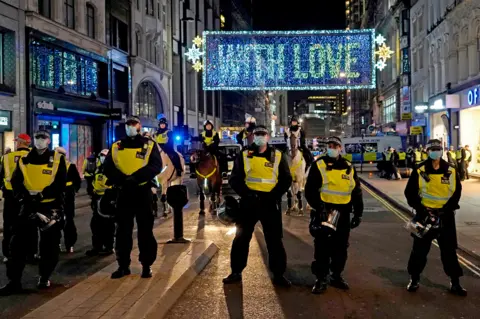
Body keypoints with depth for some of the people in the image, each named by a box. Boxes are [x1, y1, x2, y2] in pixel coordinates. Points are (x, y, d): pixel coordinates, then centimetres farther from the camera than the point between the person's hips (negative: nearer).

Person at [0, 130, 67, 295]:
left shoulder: (58, 159, -2)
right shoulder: (24, 160, 7)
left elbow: (60, 184, -9)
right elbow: (16, 182, 2)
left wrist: (42, 195, -19)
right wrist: (25, 196, -14)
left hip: (51, 206, -2)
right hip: (28, 205, 2)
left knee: (49, 245, 5)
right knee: (18, 243, -1)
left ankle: (45, 277, 22)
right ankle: (14, 281, 7)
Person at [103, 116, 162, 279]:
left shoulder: (150, 145, 2)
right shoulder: (116, 146, 10)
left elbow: (156, 166, -11)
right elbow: (107, 168, 2)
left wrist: (135, 177, -23)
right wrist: (121, 178, -18)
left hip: (143, 192, -2)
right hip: (123, 193, 3)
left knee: (145, 230, 4)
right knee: (122, 230, 7)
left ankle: (147, 265, 14)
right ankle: (123, 265, 17)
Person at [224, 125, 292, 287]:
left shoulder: (278, 156, 4)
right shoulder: (244, 156, 4)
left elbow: (286, 179, 3)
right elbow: (234, 179, 2)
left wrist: (274, 195, -10)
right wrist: (246, 193, -13)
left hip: (270, 203, 0)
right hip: (249, 202, 0)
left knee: (274, 240, 5)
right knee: (241, 238, 6)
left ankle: (278, 274, 17)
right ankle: (236, 272, 19)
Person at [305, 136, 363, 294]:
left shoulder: (349, 168, 9)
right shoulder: (319, 166, -3)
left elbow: (357, 192, 13)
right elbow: (310, 190, -8)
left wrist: (358, 213, 9)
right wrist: (318, 206, -20)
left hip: (343, 213, 4)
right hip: (323, 212, -4)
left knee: (341, 247, 12)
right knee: (322, 247, 0)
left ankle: (336, 276, 27)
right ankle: (321, 278, 11)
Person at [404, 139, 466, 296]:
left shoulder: (451, 171, 0)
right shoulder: (419, 171, -5)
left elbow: (456, 193, 2)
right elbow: (410, 192, -4)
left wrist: (447, 210, -10)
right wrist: (421, 209, -13)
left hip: (445, 216, 1)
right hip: (424, 214, -1)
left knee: (449, 249, 7)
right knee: (420, 248, 7)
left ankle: (455, 283, 18)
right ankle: (414, 279, 21)